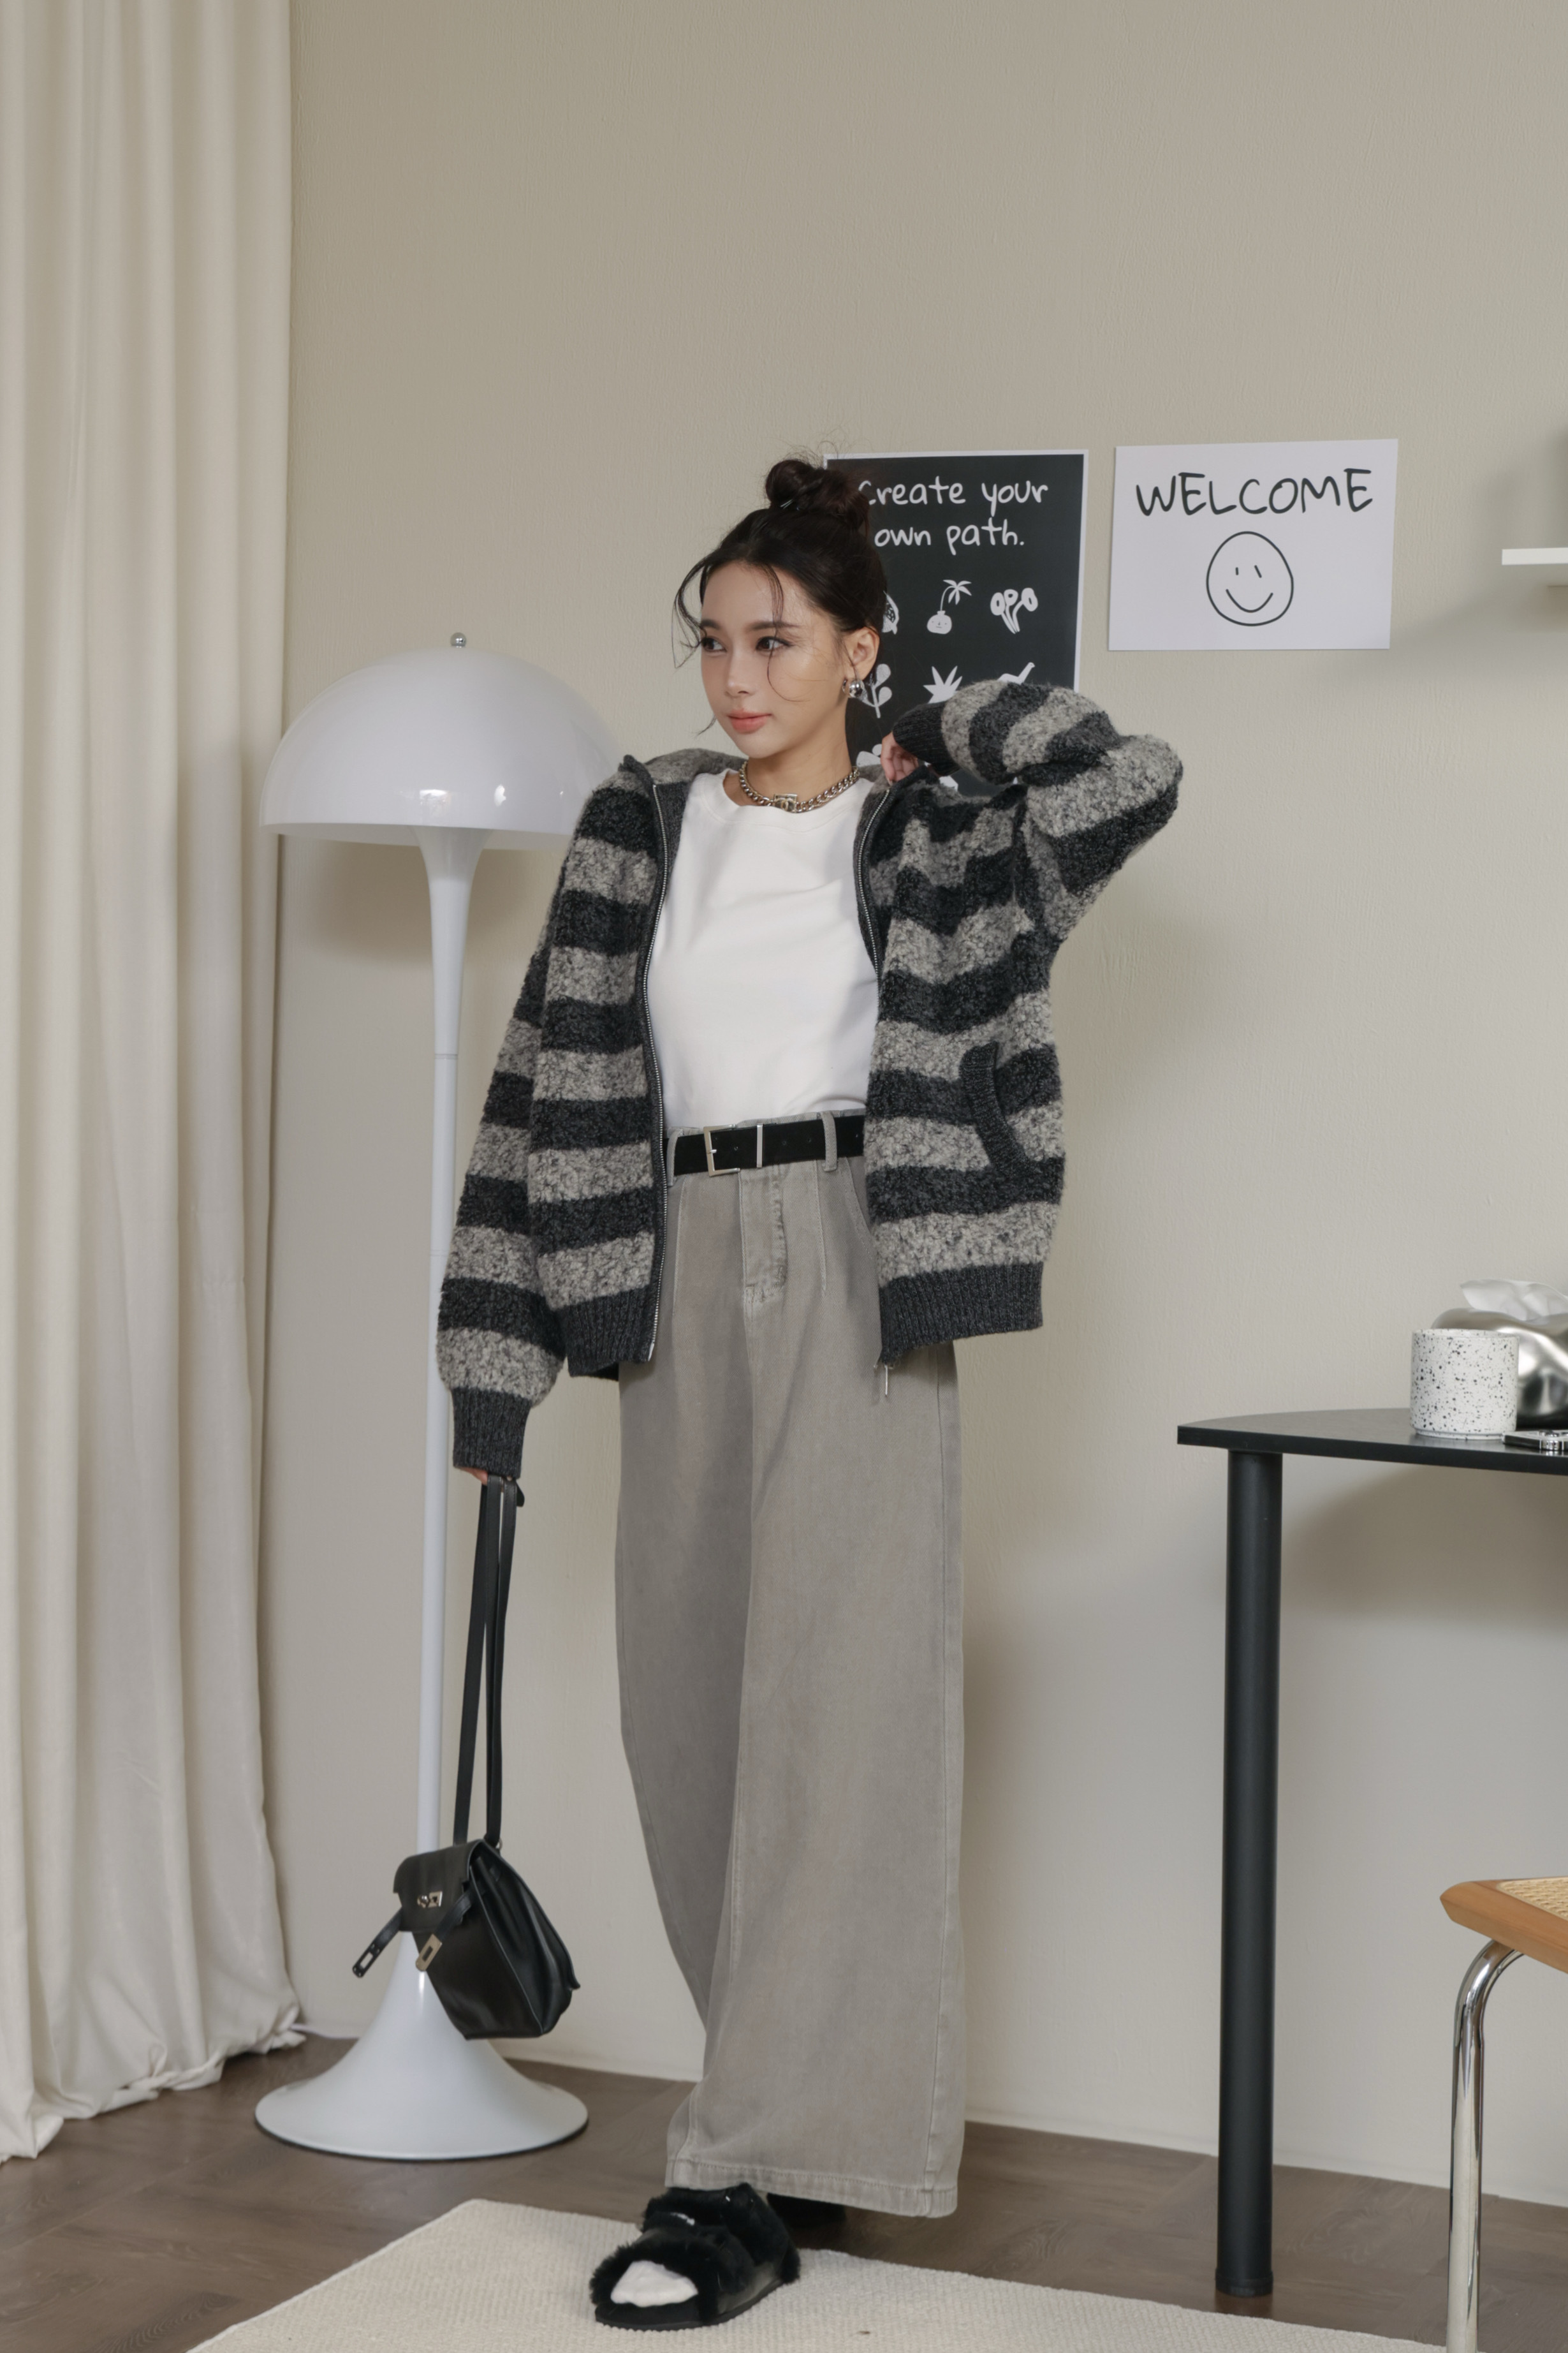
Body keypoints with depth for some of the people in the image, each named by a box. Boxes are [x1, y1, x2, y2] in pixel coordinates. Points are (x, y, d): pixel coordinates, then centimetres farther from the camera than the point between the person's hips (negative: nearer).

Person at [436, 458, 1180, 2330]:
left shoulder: (923, 839, 3)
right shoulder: (636, 831, 10)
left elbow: (1132, 777, -12)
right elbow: (554, 1087, 5)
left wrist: (945, 738, 3)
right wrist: (498, 1352, 0)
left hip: (855, 1276, -4)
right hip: (682, 1279, 4)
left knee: (831, 1699, -7)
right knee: (692, 1701, 6)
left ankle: (743, 2179, -6)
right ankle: (812, 2108, 22)